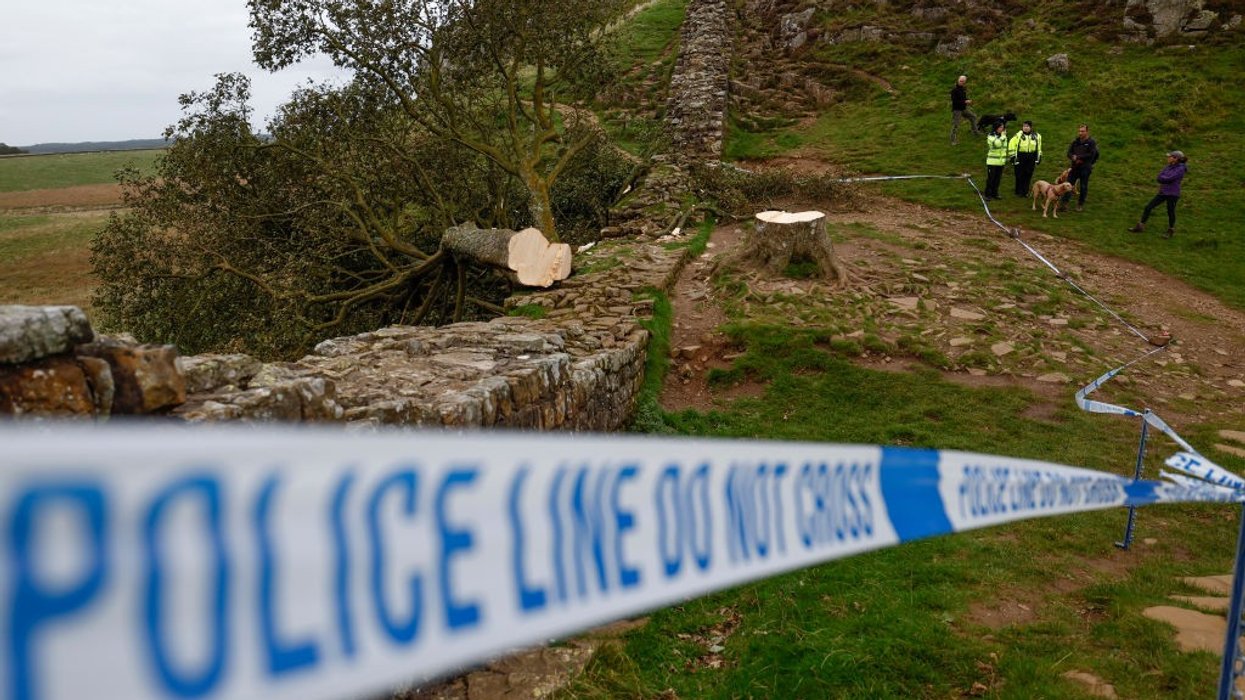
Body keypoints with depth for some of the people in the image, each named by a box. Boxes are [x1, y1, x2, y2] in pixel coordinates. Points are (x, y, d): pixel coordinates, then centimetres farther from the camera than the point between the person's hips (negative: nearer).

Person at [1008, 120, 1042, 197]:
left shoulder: (1036, 136, 7)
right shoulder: (1018, 135, -5)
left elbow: (1038, 148, 18)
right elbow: (1011, 145, -2)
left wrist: (1038, 158, 16)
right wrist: (1013, 156, -6)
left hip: (1031, 158, 3)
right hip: (1020, 157, -3)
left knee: (1028, 176, 5)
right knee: (1019, 175, -2)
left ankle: (1025, 192, 15)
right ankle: (1019, 192, 8)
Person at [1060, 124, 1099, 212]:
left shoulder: (1091, 142, -7)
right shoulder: (1075, 141, 8)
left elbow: (1091, 155, -15)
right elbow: (1069, 153, 5)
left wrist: (1078, 157, -14)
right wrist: (1074, 158, -16)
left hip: (1085, 168, -4)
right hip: (1074, 167, 4)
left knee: (1083, 187, 5)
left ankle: (1080, 205, 16)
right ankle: (1064, 203, -1)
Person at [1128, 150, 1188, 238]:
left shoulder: (1181, 169, -14)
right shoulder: (1169, 167, 9)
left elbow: (1169, 179, -21)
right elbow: (1160, 177, 6)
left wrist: (1161, 177, -4)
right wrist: (1164, 181, -13)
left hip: (1172, 194, -7)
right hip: (1163, 192, 7)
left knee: (1170, 212, 5)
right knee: (1148, 207, 1)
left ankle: (1171, 231, 25)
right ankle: (1140, 227, 7)